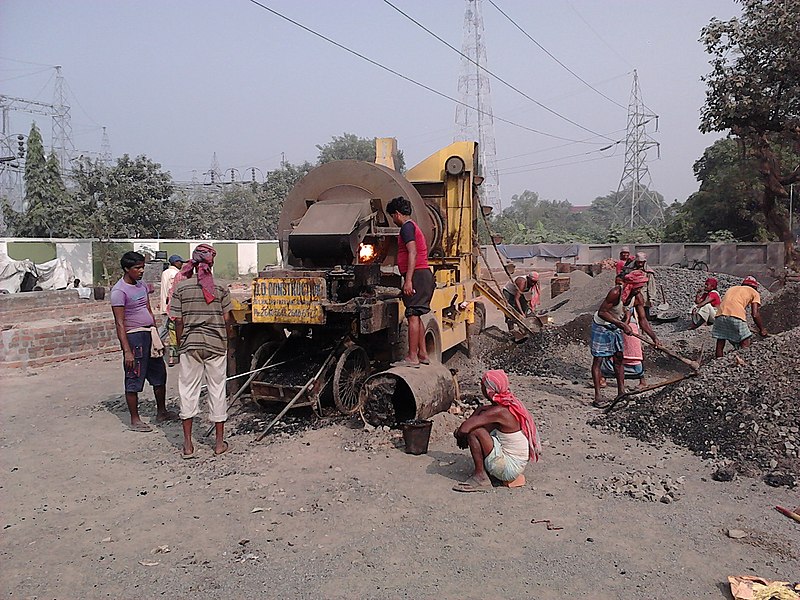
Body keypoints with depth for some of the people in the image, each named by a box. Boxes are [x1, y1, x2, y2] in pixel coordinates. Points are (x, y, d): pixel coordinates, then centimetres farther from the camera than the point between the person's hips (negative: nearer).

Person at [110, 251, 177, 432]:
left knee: (159, 375, 15)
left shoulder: (141, 285, 11)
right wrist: (127, 351, -21)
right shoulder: (119, 291, -14)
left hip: (150, 334, 8)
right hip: (134, 336, -8)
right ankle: (135, 420, 12)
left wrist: (157, 336, 18)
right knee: (134, 379, 1)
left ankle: (161, 412, 29)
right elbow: (120, 323, -17)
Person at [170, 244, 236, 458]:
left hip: (190, 345, 0)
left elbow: (178, 321, -2)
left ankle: (187, 445, 11)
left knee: (188, 390, 9)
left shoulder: (181, 288, -2)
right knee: (217, 390, 9)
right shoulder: (220, 288, -2)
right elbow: (227, 319, -1)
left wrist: (180, 344, 10)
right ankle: (219, 443, 16)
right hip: (216, 344, 0)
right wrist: (231, 339, 14)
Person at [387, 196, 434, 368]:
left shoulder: (407, 227, -7)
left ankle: (412, 357, -9)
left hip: (417, 275, -10)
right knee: (416, 316, 13)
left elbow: (412, 253, -19)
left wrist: (408, 280, -24)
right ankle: (423, 354, 16)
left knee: (413, 316, -10)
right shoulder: (414, 227, 24)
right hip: (424, 275, 10)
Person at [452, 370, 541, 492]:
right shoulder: (509, 403, 1)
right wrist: (462, 429, 8)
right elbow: (483, 410, 20)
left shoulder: (499, 411, -26)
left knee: (474, 431, -21)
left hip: (509, 468, -9)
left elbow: (464, 429, -29)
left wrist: (459, 433, -5)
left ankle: (481, 478, -8)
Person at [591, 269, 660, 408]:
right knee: (598, 359, -6)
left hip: (617, 326, 7)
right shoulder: (616, 292, -32)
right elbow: (602, 312, -30)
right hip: (601, 326, -7)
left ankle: (621, 392, 18)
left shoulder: (638, 297, -11)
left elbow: (642, 319, -5)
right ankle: (597, 397, -6)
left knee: (619, 358, 9)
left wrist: (654, 337, -15)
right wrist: (622, 324, -34)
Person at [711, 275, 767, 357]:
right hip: (736, 316, -5)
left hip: (721, 314, 5)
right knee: (745, 346, 3)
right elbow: (755, 314, 8)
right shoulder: (754, 292, 20)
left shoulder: (732, 288, 35)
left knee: (720, 346, 12)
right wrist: (762, 329, 20)